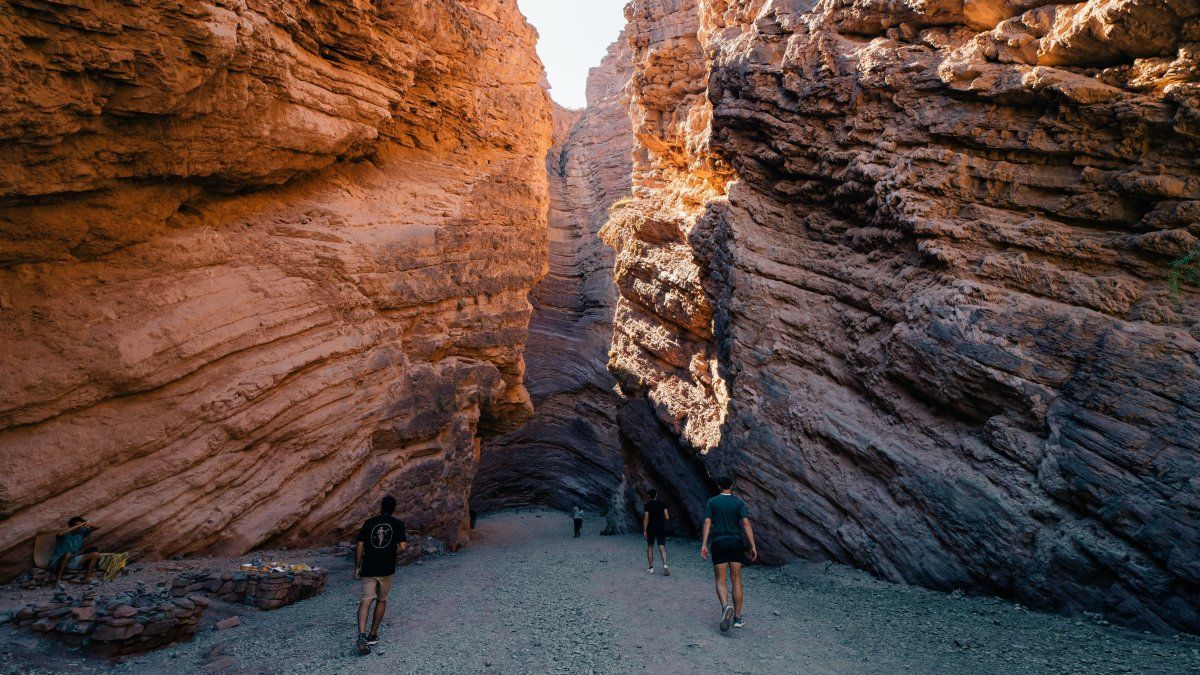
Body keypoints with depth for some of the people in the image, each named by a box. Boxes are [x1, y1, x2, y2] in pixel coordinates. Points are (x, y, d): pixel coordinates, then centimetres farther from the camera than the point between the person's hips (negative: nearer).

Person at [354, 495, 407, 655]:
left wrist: (357, 567, 8)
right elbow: (403, 546, -9)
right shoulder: (398, 524, -1)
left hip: (368, 568, 1)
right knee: (382, 600, 16)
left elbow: (359, 545, 1)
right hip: (387, 569, 0)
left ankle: (361, 635, -22)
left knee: (366, 601, -2)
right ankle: (372, 635, 23)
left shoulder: (369, 522, 4)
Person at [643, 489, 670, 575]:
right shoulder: (662, 504, 1)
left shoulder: (647, 505, -5)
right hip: (661, 529, 1)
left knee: (650, 547, 16)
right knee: (662, 548, -1)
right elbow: (667, 517, -4)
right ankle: (665, 565, -25)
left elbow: (646, 519, -9)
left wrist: (644, 531, -5)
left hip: (651, 529, -1)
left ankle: (651, 567, 18)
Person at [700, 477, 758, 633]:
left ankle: (726, 606, -25)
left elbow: (707, 523, -5)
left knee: (720, 580, 3)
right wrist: (753, 546, -8)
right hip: (736, 543, 1)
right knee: (736, 580, 10)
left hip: (719, 543, -1)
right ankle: (737, 618, 13)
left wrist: (704, 544, -7)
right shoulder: (739, 503, 3)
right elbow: (746, 523, -7)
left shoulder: (711, 502, 4)